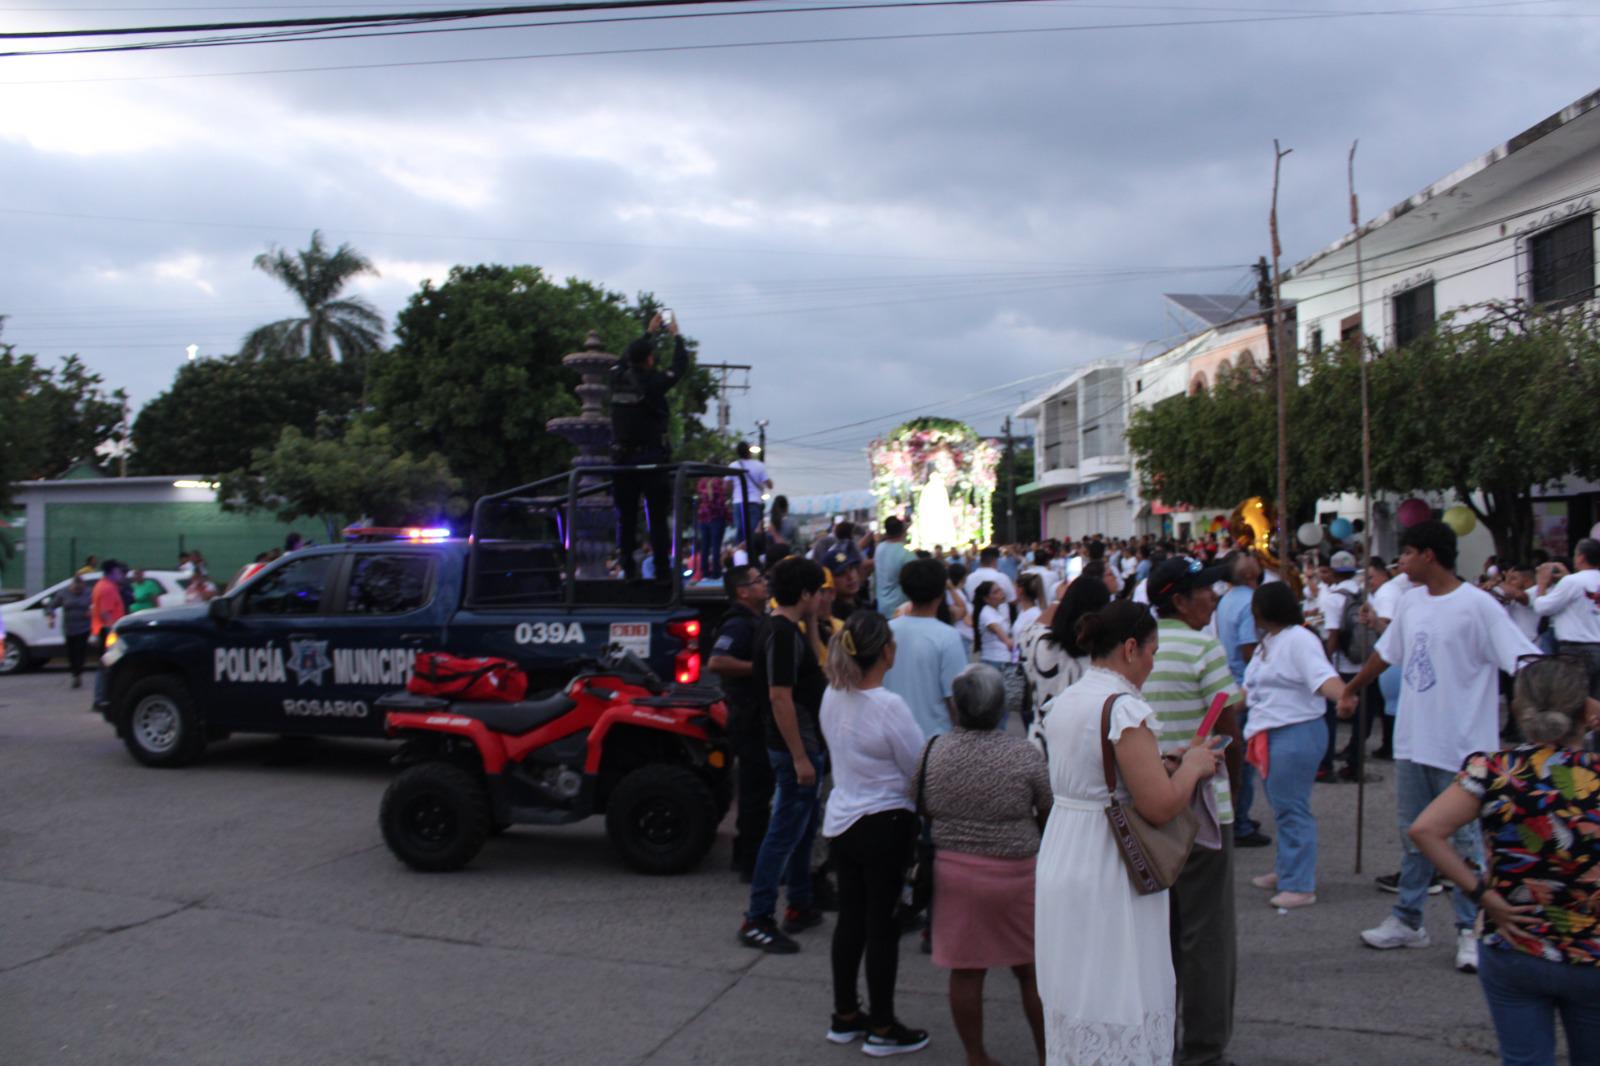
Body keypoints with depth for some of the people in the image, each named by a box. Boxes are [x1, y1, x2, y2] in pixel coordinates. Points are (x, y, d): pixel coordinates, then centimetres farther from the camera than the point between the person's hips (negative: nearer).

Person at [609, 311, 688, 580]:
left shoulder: (618, 379, 2)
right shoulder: (653, 382, -11)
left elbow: (627, 359, 23)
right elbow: (680, 367, 3)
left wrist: (650, 333, 33)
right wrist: (676, 336, 19)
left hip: (622, 458, 5)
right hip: (651, 458, -5)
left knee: (626, 517, 8)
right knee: (657, 517, 0)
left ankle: (627, 569, 10)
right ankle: (663, 570, 1)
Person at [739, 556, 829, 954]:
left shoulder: (790, 630, 11)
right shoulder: (782, 634, -20)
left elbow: (811, 676, 19)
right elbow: (780, 698, -25)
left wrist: (811, 623, 11)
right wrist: (800, 757, -25)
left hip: (807, 745, 10)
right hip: (796, 748, -10)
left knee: (803, 829, 19)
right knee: (785, 832, -6)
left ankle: (800, 906, 30)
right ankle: (757, 921, -1)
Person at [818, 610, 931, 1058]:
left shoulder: (832, 696, -1)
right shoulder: (889, 706, -21)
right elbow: (919, 770, -12)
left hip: (841, 820, 7)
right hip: (885, 823, -7)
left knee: (850, 917, 17)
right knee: (882, 925, 4)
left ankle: (845, 1016, 29)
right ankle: (882, 1029, 15)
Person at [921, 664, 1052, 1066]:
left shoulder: (934, 751, -4)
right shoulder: (1025, 755, -12)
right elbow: (1049, 818, -2)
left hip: (952, 871, 2)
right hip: (1015, 874, -2)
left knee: (965, 971, 11)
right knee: (1032, 971, 14)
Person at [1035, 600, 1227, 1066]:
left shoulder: (1063, 701, 10)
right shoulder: (1125, 707, -18)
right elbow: (1160, 806, -22)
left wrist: (1169, 762, 17)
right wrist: (1194, 765, -3)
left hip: (1058, 865, 9)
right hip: (1108, 876, -9)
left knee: (1073, 999, 17)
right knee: (1119, 1008, 1)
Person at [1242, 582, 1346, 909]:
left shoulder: (1299, 640, -15)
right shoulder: (1266, 642, 17)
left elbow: (1323, 676, -29)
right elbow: (1252, 688, 25)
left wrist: (1343, 695, -47)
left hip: (1296, 733, -10)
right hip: (1271, 734, 10)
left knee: (1292, 809, -7)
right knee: (1281, 807, 18)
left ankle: (1300, 886, -1)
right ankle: (1286, 871, 30)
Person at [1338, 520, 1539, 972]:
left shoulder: (1477, 605, -15)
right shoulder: (1411, 601, 7)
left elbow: (1525, 663, -20)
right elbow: (1385, 653, 21)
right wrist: (1351, 689, 31)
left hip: (1461, 746, -7)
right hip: (1413, 740, 7)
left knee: (1467, 840, 4)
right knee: (1413, 834, 16)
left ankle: (1470, 930, 17)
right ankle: (1407, 921, 27)